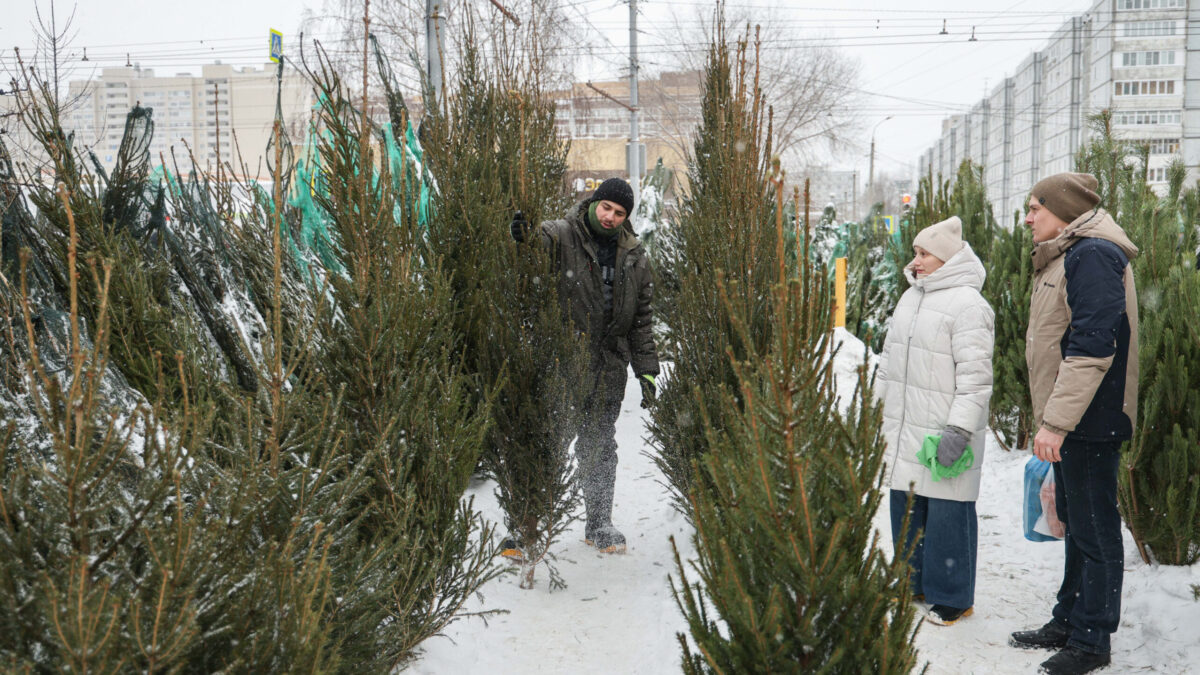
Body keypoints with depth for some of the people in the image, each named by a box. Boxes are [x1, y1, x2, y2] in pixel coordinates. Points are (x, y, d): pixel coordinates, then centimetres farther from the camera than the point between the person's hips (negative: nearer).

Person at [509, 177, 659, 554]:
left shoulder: (635, 259, 10)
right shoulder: (562, 237, -1)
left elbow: (641, 322, 13)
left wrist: (646, 371, 9)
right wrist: (523, 236, -45)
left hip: (607, 368, 3)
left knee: (599, 446, 11)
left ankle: (599, 525, 24)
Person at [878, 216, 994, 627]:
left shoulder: (967, 304, -13)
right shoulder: (911, 297, 15)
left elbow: (975, 375, -17)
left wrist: (960, 429, -20)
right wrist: (885, 413, 24)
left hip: (943, 432, -8)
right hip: (904, 430, 8)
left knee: (947, 512, -1)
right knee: (906, 506, 14)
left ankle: (952, 596, 12)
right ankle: (915, 582, 29)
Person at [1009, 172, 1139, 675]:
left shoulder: (1092, 255, -17)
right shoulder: (1065, 256, 16)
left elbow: (1092, 347, -24)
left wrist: (1057, 421, -25)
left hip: (1088, 424, -10)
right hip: (1068, 422, 10)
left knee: (1094, 529, -1)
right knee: (1075, 521, 18)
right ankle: (1068, 623, 29)